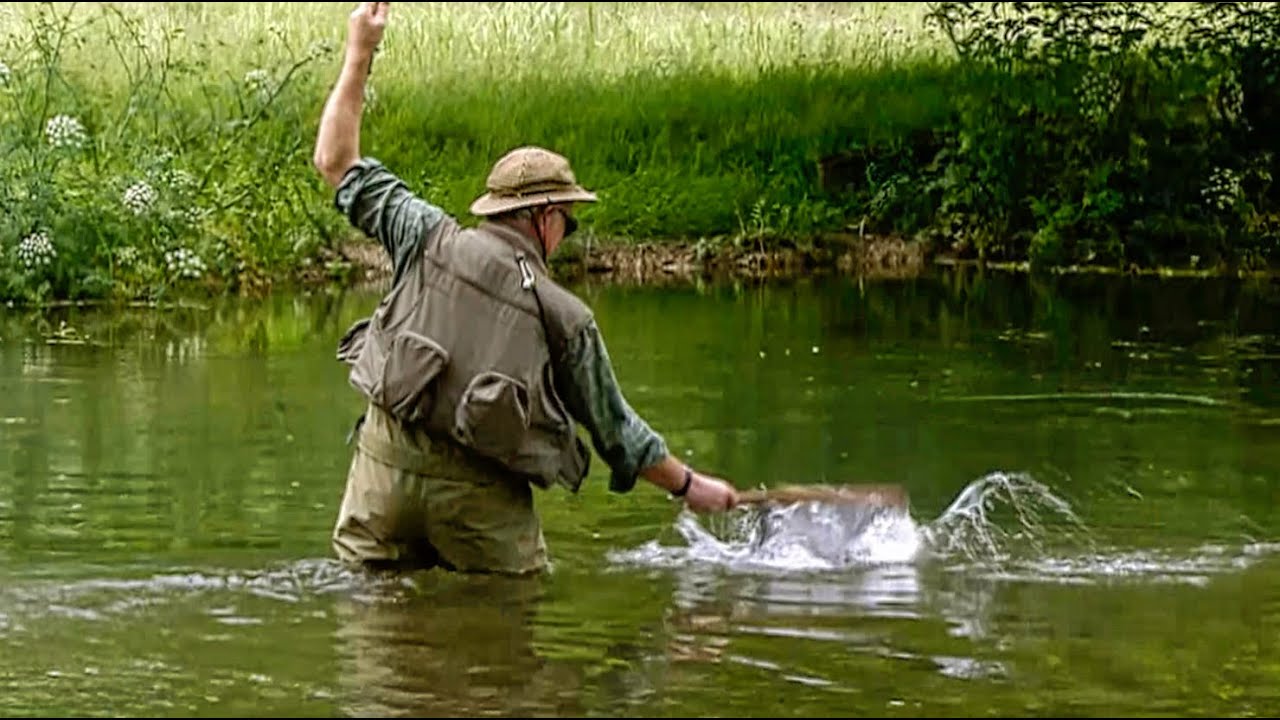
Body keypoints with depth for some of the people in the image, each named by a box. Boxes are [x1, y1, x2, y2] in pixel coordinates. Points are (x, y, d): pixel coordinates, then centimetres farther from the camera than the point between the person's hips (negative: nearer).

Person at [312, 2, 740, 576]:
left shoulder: (432, 242, 1)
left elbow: (337, 164, 10)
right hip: (480, 495, -1)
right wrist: (688, 485, 25)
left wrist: (359, 54, 16)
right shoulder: (567, 318, 1)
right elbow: (615, 428, 10)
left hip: (386, 465, 2)